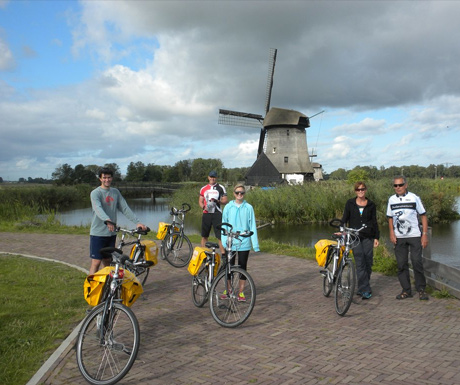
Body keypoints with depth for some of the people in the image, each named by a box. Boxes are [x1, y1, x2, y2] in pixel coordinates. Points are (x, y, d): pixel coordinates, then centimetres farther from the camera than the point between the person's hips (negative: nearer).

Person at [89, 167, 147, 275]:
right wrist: (107, 220, -45)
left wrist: (137, 222, -6)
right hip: (98, 233, -5)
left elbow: (125, 208, 6)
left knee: (107, 261, 12)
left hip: (111, 233, 5)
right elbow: (98, 208, -25)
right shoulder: (95, 193, -7)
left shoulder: (116, 192, 11)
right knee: (96, 262, -5)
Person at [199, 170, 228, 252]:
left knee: (221, 235, -8)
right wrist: (204, 207, -5)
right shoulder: (203, 188, 14)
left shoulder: (221, 188, 4)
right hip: (206, 214, 3)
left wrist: (217, 201, -17)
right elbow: (200, 201, 16)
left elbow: (225, 200, 1)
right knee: (204, 235, 7)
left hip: (217, 214, -3)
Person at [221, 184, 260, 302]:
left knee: (242, 267, 7)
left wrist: (255, 244, -1)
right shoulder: (228, 207, 1)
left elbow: (252, 226, 1)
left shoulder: (248, 208, -2)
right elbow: (224, 225, 5)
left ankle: (241, 292, 19)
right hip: (230, 242, 1)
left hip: (244, 243, -1)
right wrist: (224, 241, -3)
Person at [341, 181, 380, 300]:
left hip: (368, 237, 2)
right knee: (360, 263, -8)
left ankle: (362, 288, 16)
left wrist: (376, 237, 4)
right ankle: (365, 290, -5)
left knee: (368, 263, 2)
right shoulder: (350, 204, 7)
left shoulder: (371, 205, 9)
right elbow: (344, 219, 6)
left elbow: (374, 222, 10)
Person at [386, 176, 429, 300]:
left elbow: (423, 216, 0)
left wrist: (425, 234, -7)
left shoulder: (414, 198, -2)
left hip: (414, 236, -3)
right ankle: (406, 290, 14)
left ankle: (421, 289, 9)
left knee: (417, 261, -6)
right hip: (399, 237, 3)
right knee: (401, 264, 4)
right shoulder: (391, 200, 7)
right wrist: (391, 233, 2)